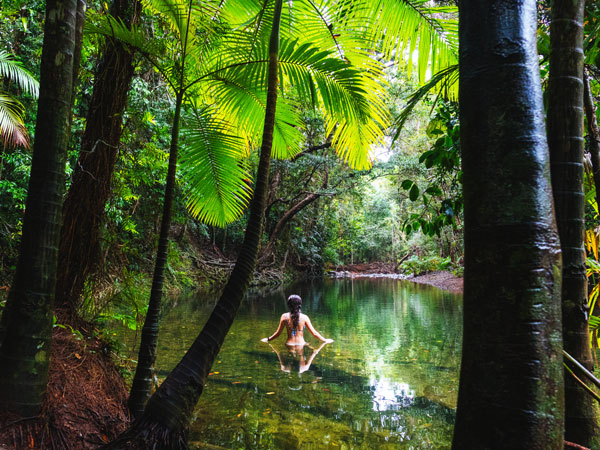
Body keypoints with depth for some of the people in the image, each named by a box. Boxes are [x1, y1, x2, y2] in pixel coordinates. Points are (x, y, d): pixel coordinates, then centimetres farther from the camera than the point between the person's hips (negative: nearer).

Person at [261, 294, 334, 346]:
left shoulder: (285, 316, 1)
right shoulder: (304, 317, 0)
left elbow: (278, 333, 5)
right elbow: (314, 333, 3)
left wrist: (268, 339, 21)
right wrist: (325, 340, 16)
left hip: (289, 345, 0)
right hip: (301, 344, 0)